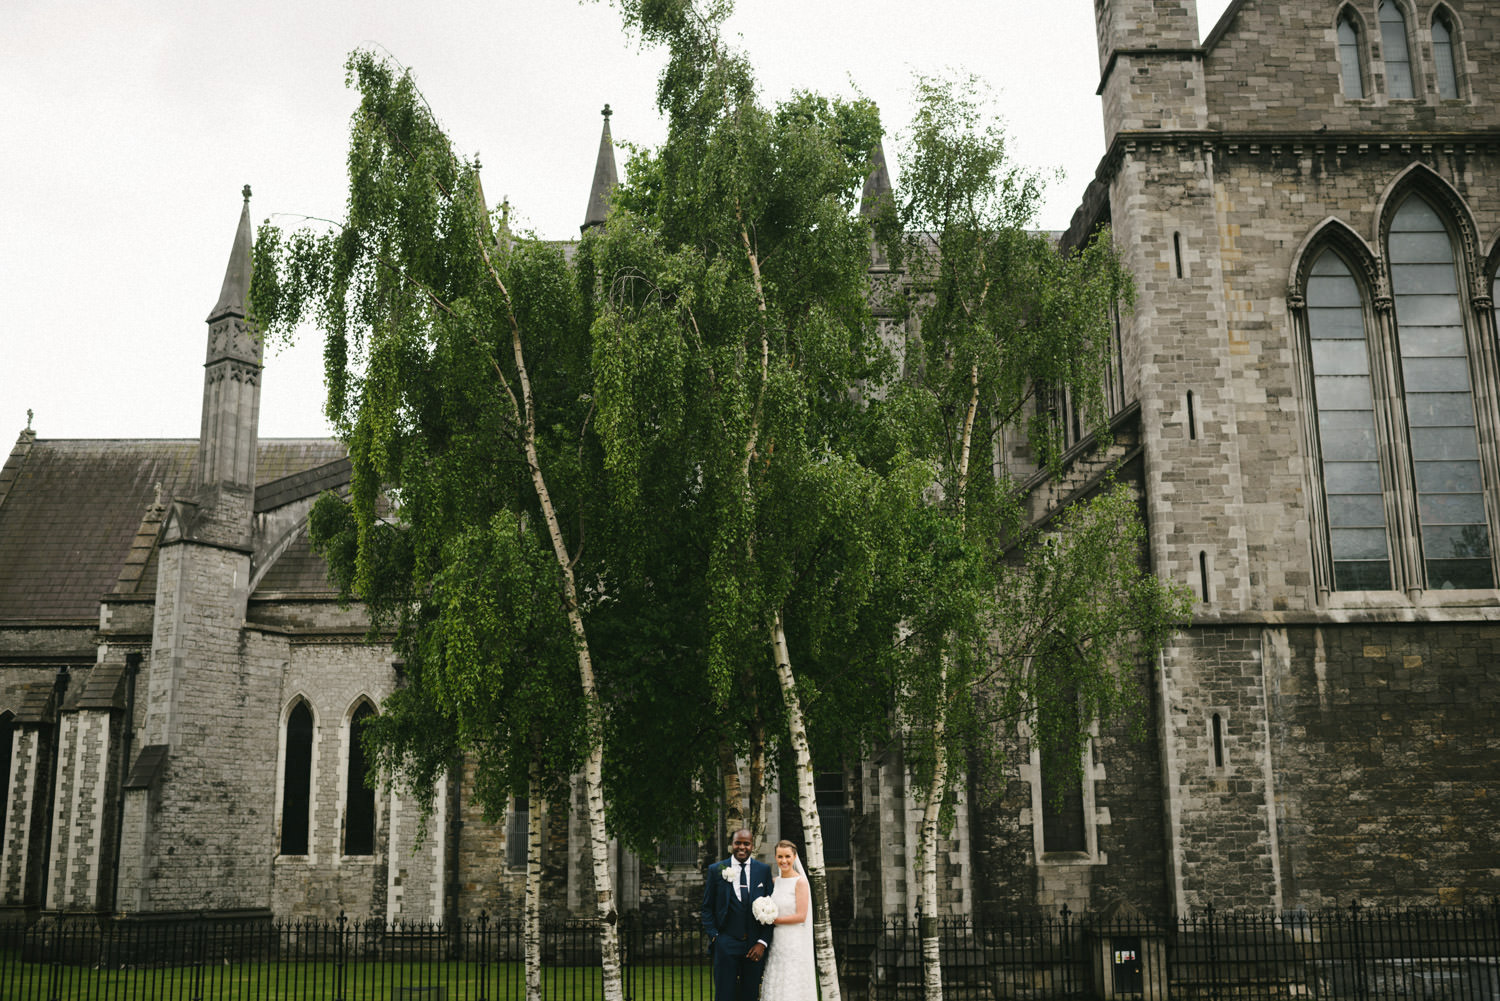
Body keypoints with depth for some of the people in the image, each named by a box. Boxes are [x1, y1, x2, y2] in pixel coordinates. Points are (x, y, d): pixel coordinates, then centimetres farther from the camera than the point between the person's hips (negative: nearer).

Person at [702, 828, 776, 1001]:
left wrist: (763, 942, -4)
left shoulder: (764, 870, 5)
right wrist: (713, 936, -4)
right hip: (726, 945, -1)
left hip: (755, 947, 1)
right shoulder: (716, 870, 3)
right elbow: (707, 907, 7)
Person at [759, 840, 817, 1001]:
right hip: (776, 943, 6)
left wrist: (773, 920, -11)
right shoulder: (775, 882, 11)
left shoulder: (800, 881, -8)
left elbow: (801, 916, -14)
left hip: (795, 944, -6)